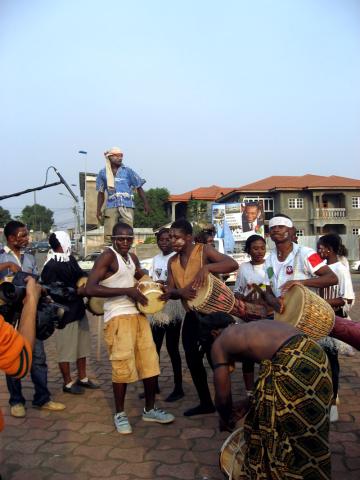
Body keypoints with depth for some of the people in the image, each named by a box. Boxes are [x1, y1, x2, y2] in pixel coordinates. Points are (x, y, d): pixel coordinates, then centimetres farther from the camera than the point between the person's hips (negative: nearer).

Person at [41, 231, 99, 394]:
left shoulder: (70, 258, 5)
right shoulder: (50, 267, -19)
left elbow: (81, 274, 17)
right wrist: (77, 291, -19)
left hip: (78, 310, 9)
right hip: (64, 314, -9)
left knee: (82, 345, 18)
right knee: (65, 350, 6)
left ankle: (82, 378, 34)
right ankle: (68, 383, 22)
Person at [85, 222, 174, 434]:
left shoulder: (132, 257, 13)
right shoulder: (107, 256, -11)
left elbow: (142, 277, 31)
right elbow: (90, 288, -22)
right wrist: (127, 290, -24)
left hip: (138, 313, 8)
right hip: (118, 317, -8)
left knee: (150, 362, 10)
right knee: (123, 366, -4)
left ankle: (150, 410, 26)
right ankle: (120, 414, 17)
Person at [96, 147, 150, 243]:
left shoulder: (128, 171, 8)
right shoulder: (103, 173, 12)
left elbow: (139, 188, 9)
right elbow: (101, 193, 18)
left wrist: (146, 204, 3)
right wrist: (98, 210, 12)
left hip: (127, 206, -1)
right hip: (111, 207, 1)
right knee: (109, 235, -5)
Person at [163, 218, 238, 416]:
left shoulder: (204, 250, -12)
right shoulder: (172, 262, 7)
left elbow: (233, 264, -23)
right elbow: (170, 291, 3)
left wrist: (206, 267, -37)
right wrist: (179, 291, -21)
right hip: (191, 315, 7)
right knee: (192, 359, 11)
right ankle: (206, 403, 28)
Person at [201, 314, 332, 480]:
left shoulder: (219, 343, 11)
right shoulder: (255, 326, 29)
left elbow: (223, 396, 12)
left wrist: (225, 419, 33)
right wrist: (247, 404, 37)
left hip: (296, 366, -8)